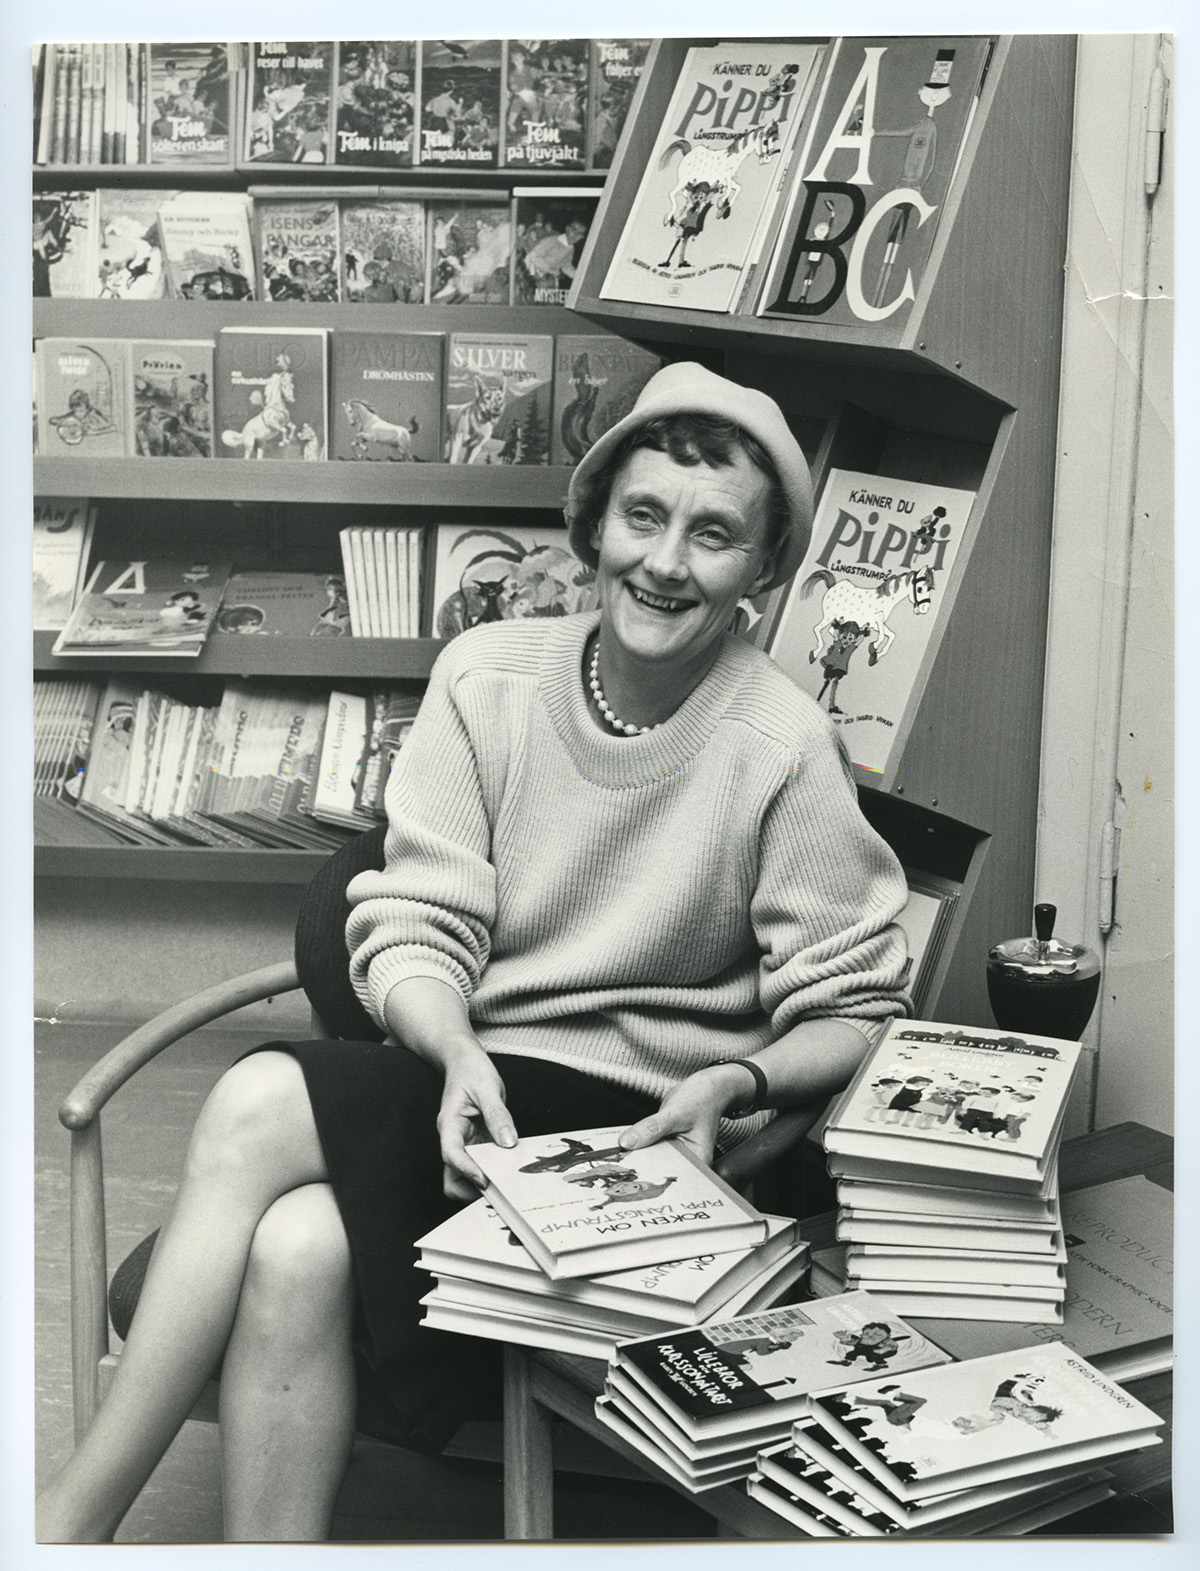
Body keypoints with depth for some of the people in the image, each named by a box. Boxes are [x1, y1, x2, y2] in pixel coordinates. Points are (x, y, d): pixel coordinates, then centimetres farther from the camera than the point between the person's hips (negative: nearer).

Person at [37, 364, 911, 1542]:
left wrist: (741, 1083, -23)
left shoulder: (784, 747, -9)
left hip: (633, 1131, -4)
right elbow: (409, 929, 0)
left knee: (263, 1105, -25)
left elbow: (854, 1016, -4)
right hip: (466, 1085, 4)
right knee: (297, 1247, -28)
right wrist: (459, 1054, -20)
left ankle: (70, 1518, -11)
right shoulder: (487, 675, 1)